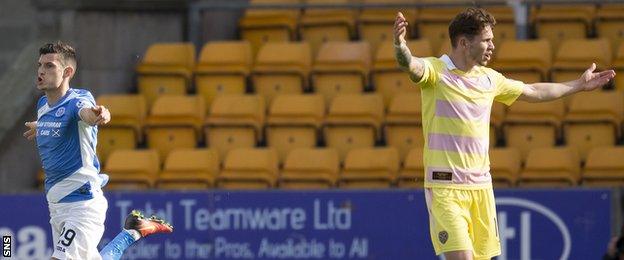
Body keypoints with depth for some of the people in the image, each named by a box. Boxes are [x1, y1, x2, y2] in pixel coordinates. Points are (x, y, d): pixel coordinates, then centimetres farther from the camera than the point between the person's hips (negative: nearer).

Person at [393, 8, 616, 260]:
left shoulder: (489, 78, 13)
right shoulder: (436, 70, -6)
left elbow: (533, 92, 30)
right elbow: (410, 65, -29)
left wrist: (579, 85, 36)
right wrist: (400, 46, -52)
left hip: (481, 186, 6)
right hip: (445, 185, -6)